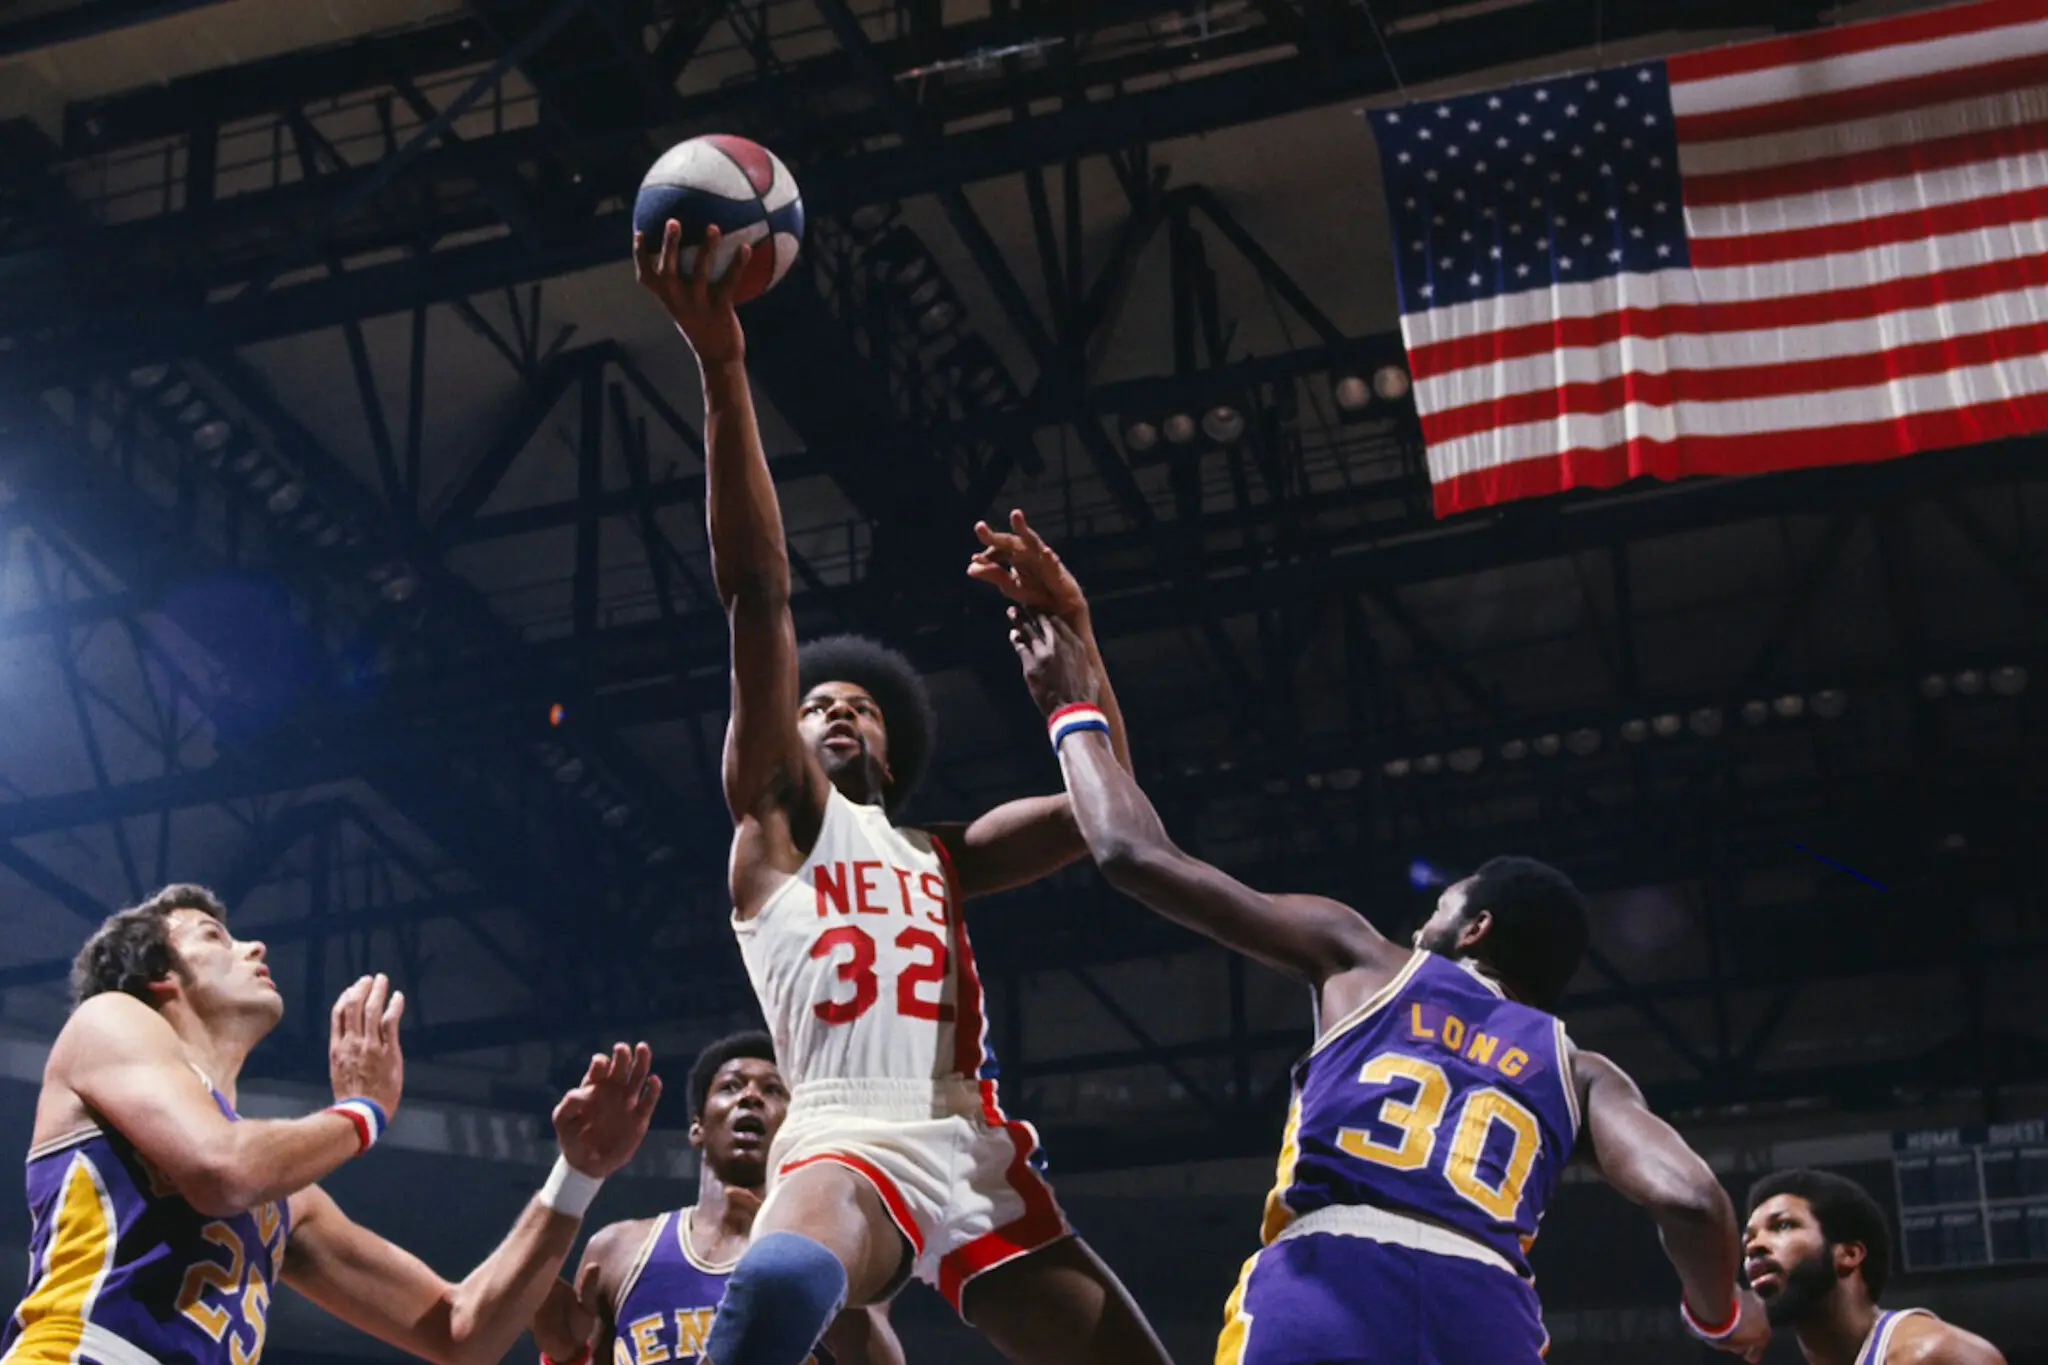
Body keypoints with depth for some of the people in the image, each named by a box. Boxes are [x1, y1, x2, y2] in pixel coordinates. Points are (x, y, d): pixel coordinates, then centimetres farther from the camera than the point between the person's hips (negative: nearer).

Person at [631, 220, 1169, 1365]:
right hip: (850, 1147, -5)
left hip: (981, 1159, 6)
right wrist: (721, 367, -5)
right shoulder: (777, 814, 17)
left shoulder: (940, 859, 29)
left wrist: (1068, 627, 10)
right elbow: (757, 593, 6)